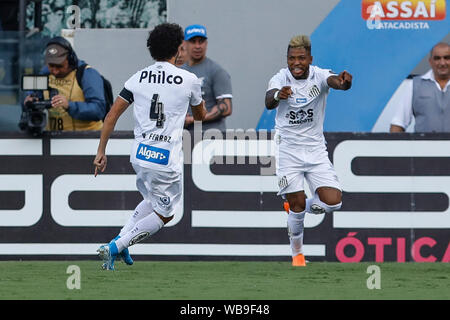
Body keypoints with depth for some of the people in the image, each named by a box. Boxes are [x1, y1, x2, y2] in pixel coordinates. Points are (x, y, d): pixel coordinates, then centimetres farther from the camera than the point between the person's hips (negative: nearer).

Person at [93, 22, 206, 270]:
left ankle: (120, 239, 12)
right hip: (166, 159, -5)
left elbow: (112, 115, 2)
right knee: (164, 215, 9)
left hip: (139, 155, 5)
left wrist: (101, 151, 9)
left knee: (153, 201, 29)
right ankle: (115, 246, -6)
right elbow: (200, 116, 14)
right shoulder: (188, 80, -4)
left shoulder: (138, 78, 4)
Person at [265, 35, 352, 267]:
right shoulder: (280, 79, -11)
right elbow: (268, 102, -31)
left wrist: (344, 82, -58)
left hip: (316, 149, 2)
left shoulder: (319, 76, -10)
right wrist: (277, 96, -56)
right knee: (297, 206, -4)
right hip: (287, 150, -2)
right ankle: (297, 254, 18)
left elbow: (334, 81, -33)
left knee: (332, 201, -11)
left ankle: (297, 208, 20)